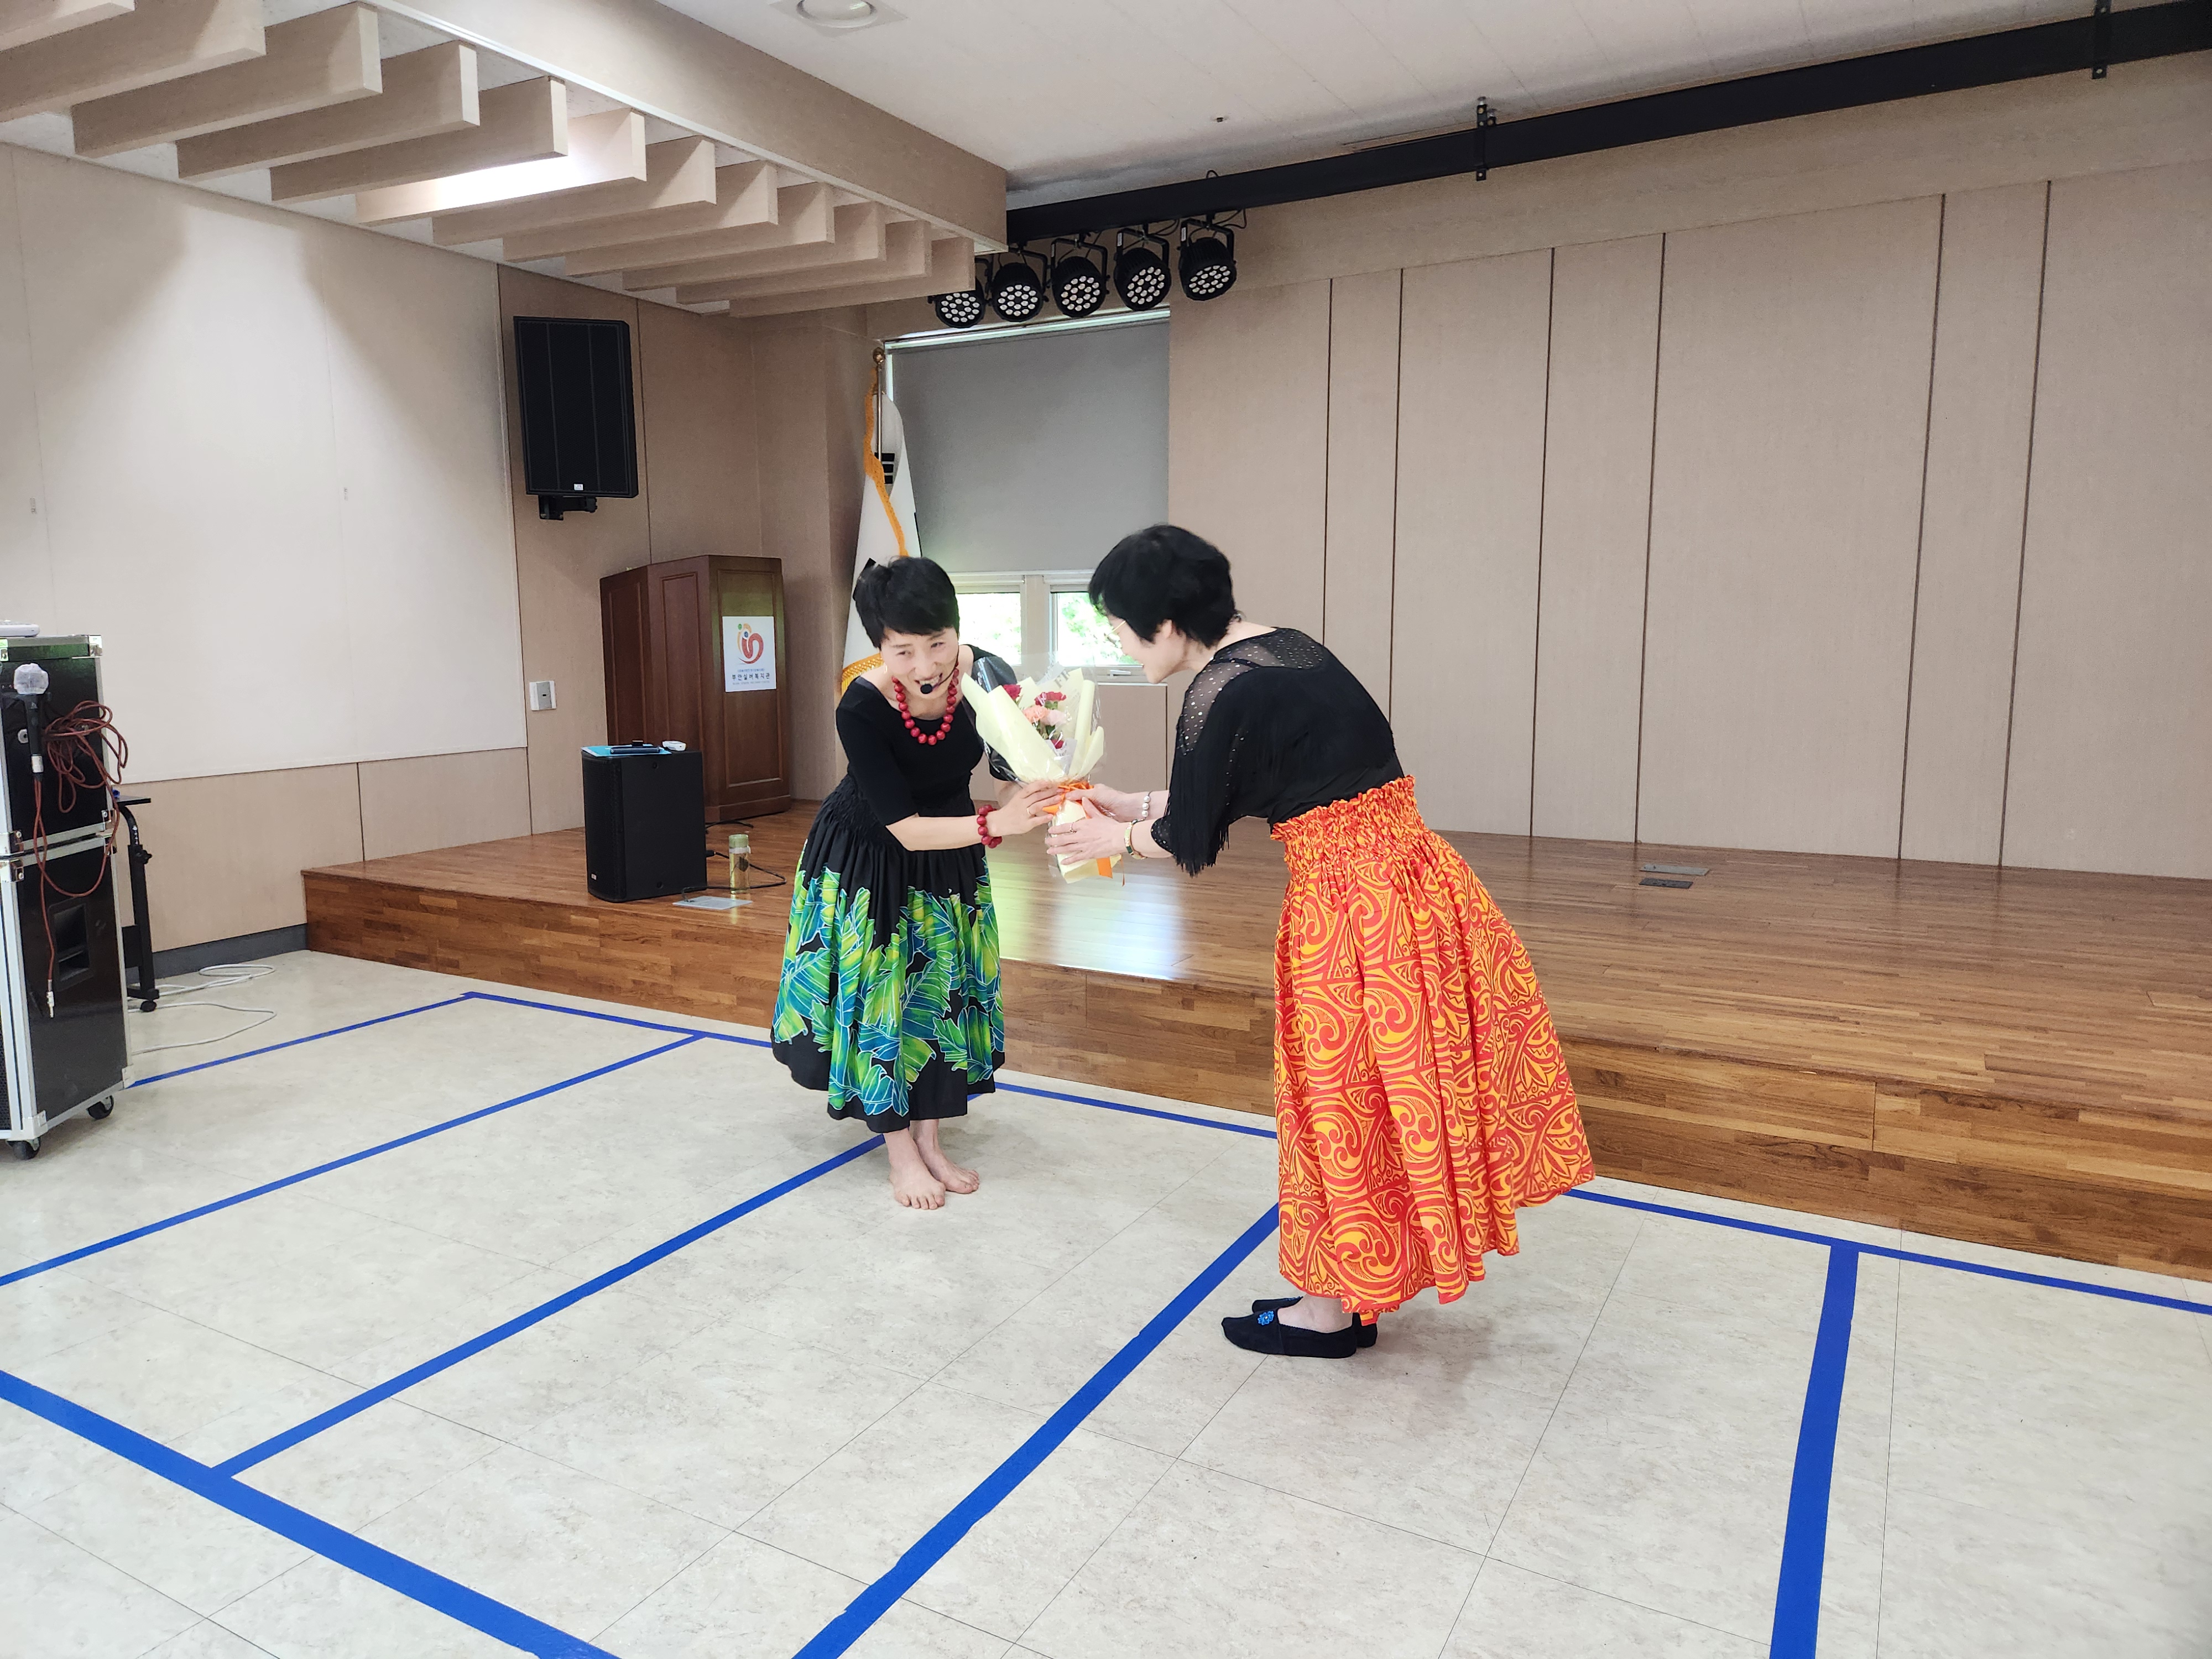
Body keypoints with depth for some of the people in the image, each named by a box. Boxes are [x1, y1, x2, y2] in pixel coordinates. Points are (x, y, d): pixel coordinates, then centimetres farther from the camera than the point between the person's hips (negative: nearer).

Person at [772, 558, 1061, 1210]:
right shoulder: (861, 708, -33)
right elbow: (906, 830, -32)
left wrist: (1030, 795, -32)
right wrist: (992, 825, -45)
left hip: (949, 858, 4)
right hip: (868, 861, -4)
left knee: (941, 991, 11)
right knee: (878, 992, 2)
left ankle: (930, 1139, 26)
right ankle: (901, 1150, 19)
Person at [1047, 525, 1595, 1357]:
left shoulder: (1222, 692, -18)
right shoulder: (1286, 648, 10)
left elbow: (1191, 840, -7)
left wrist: (1116, 836, 12)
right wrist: (1133, 804, 26)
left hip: (1346, 909, -9)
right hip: (1414, 879, 9)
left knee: (1344, 1104, 8)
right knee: (1382, 1096, 18)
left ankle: (1335, 1310, 27)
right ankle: (1346, 1290, 36)